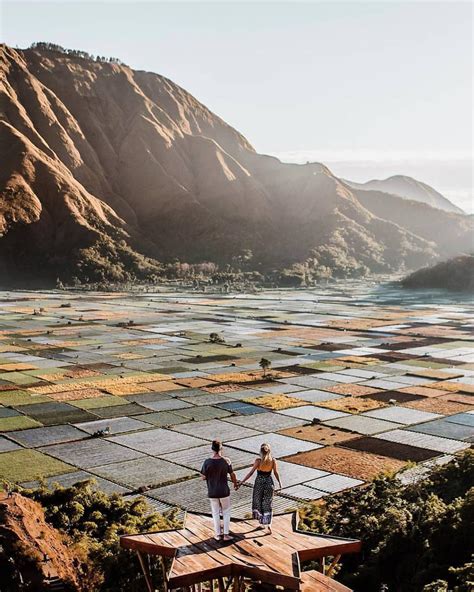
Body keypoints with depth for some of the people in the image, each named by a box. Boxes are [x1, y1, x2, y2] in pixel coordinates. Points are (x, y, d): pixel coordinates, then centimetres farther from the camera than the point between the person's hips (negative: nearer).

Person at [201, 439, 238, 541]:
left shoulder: (207, 462, -16)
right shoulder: (226, 461, -14)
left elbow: (203, 477, -9)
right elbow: (232, 475, -1)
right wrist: (235, 484, 18)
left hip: (212, 492, 1)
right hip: (224, 491, 0)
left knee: (215, 513, 17)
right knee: (226, 512, 17)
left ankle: (218, 534, 26)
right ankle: (226, 534, 17)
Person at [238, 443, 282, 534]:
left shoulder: (258, 461, -17)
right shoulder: (273, 460, -9)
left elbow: (251, 473, -17)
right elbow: (276, 473, 1)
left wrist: (241, 482, -12)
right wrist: (280, 482, 18)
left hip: (259, 483, -2)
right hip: (269, 483, 2)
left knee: (258, 503, 18)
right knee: (268, 504, 14)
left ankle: (263, 524, 27)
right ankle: (268, 524, -1)